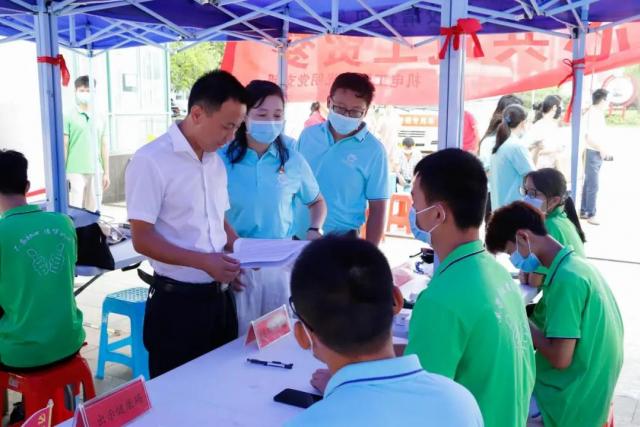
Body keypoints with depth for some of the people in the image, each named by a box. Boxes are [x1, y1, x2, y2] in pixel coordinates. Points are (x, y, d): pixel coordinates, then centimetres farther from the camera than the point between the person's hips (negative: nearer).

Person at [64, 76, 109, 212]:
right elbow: (64, 146, -1)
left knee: (93, 210, 8)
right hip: (75, 171, -4)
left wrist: (106, 173, 9)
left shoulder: (100, 118, 11)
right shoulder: (69, 117, 0)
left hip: (96, 171, 4)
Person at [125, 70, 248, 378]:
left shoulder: (216, 160, 9)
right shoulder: (151, 160, -15)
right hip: (177, 301, -7)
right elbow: (142, 239, -17)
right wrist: (203, 261, -25)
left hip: (219, 296, 7)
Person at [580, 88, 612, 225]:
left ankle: (584, 211, 22)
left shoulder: (597, 113, 12)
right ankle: (591, 214, 2)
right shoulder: (593, 114, -17)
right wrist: (602, 149, -15)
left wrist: (603, 150, 8)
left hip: (597, 153, 9)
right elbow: (589, 137, -24)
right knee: (593, 185, -5)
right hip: (593, 153, -9)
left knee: (588, 183, 14)